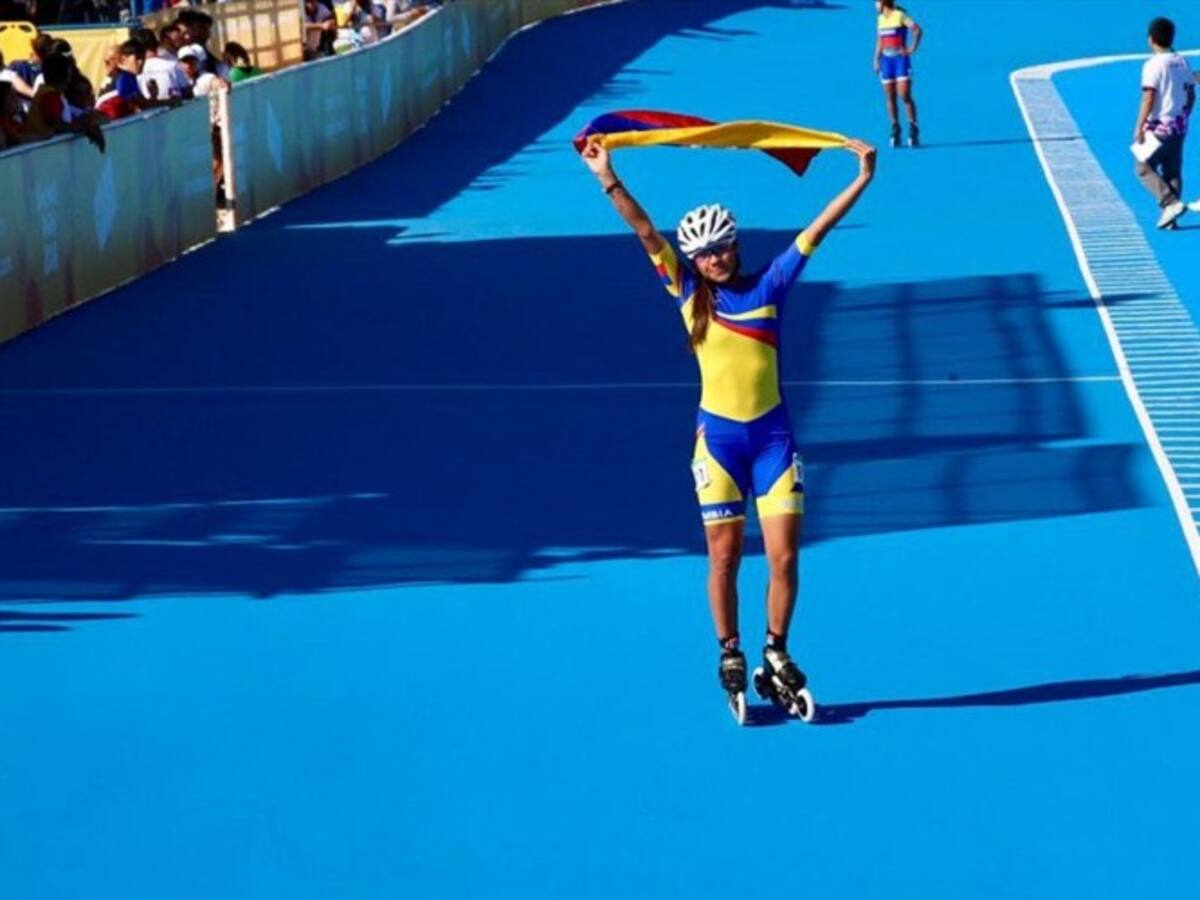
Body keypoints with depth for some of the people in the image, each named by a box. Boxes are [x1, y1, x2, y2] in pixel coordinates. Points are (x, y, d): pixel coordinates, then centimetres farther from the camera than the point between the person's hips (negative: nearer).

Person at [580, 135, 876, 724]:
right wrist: (608, 180, -18)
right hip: (719, 437, -1)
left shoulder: (768, 288, 2)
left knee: (784, 556, -2)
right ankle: (731, 660, 19)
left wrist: (862, 180, -5)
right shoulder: (689, 294, 0)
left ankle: (776, 660, 15)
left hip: (773, 435, 1)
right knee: (724, 558, 3)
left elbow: (814, 232, 0)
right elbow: (646, 233, -9)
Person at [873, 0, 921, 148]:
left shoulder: (900, 15, -7)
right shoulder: (881, 18, 14)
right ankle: (895, 130, 9)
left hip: (901, 58, -6)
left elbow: (917, 29, -15)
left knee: (905, 96, -11)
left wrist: (913, 48, -16)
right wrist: (876, 60, 17)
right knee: (890, 97, 4)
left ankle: (913, 130, -6)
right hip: (886, 59, 6)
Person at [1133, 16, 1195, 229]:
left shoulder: (1153, 64, -13)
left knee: (1143, 167, 2)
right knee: (1173, 172, 10)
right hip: (1178, 127, 7)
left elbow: (1149, 98, -18)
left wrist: (1139, 127, -16)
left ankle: (1171, 203, -12)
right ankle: (1169, 218, 7)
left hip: (1159, 126, -7)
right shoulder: (1182, 62, 8)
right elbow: (1191, 95, 13)